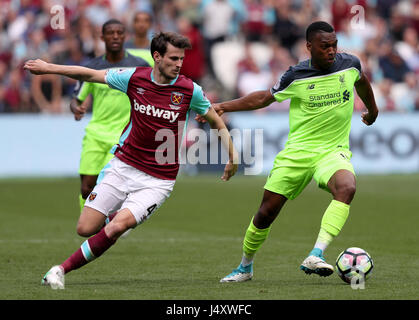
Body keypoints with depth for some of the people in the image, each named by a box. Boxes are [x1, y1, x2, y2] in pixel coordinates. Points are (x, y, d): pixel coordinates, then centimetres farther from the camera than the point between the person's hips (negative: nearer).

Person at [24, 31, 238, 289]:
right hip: (122, 167, 3)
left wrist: (232, 154, -1)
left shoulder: (189, 90, -8)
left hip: (158, 180, -3)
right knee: (86, 228, -1)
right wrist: (49, 68, 8)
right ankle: (120, 217, 33)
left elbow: (217, 122, 8)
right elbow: (91, 75, 8)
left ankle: (63, 269, -12)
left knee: (117, 227, -23)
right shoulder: (134, 77, -4)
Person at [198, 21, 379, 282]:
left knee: (346, 188, -33)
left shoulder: (350, 65, -3)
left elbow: (361, 80, 23)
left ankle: (316, 256, -39)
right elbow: (265, 98, 8)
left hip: (334, 150, 0)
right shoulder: (297, 76, -8)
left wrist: (372, 109, 40)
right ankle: (245, 267, 26)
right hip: (298, 151, 0)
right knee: (267, 212, 0)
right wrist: (223, 107, 0)